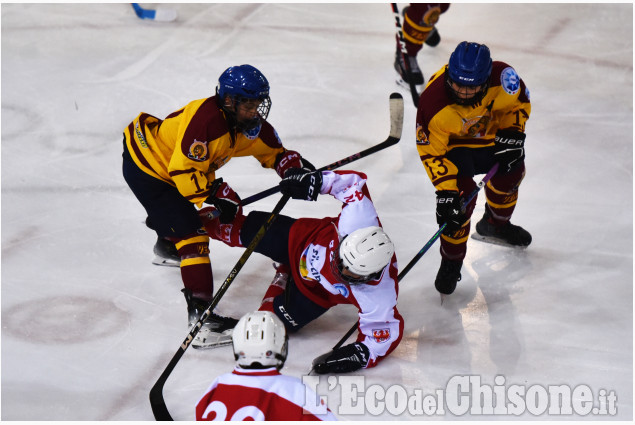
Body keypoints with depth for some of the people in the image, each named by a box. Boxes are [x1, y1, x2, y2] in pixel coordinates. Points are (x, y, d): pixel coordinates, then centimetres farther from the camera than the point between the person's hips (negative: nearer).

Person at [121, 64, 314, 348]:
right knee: (190, 231, -17)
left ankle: (166, 246, 70)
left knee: (178, 208, 36)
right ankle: (200, 312, -23)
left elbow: (273, 152, 6)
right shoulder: (205, 119, -33)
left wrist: (295, 169, -12)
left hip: (168, 168, 10)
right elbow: (184, 171, -32)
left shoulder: (247, 122, -6)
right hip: (144, 167, -10)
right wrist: (218, 194, -29)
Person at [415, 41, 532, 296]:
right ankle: (451, 261, 3)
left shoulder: (501, 76, -33)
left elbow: (519, 102, -9)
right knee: (461, 195, -17)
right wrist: (445, 190, -33)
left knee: (511, 173, 16)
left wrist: (512, 133, -20)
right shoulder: (433, 102, -41)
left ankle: (495, 225, 48)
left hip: (491, 132, 5)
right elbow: (431, 150, -29)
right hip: (452, 143, -4)